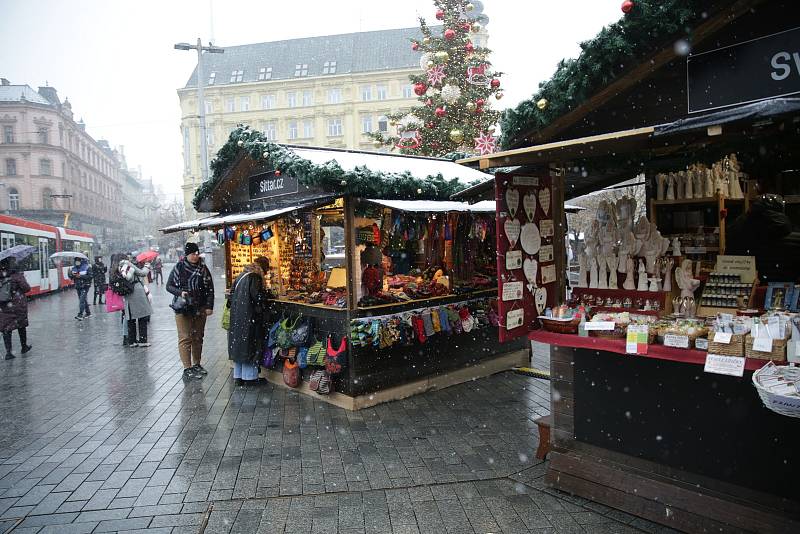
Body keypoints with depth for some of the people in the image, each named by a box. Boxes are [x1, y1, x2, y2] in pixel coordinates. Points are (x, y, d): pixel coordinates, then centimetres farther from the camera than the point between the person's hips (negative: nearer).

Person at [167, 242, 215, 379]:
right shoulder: (178, 268, 0)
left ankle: (196, 364, 24)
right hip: (183, 309, -3)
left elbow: (210, 289, 7)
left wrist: (209, 306, -1)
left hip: (200, 309, 3)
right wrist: (180, 292, -15)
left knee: (198, 338, 12)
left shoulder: (203, 269, 7)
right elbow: (169, 285, 4)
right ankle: (187, 368, -2)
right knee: (185, 338, -5)